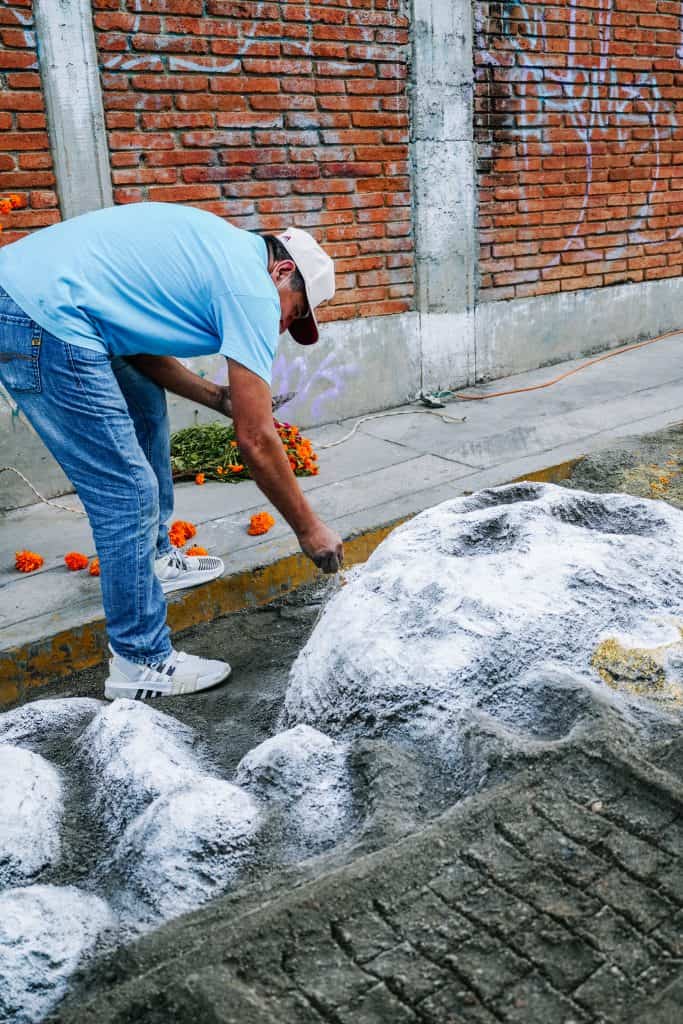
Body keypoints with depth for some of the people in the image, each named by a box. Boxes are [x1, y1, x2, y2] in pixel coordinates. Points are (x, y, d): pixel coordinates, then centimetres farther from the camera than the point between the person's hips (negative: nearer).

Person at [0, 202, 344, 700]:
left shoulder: (222, 249, 19)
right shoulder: (253, 290, -7)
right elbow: (256, 440, -8)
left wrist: (219, 397, 16)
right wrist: (309, 529, 2)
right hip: (43, 326, -11)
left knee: (145, 409, 26)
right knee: (128, 495, -6)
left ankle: (154, 558, 38)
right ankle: (142, 663, 7)